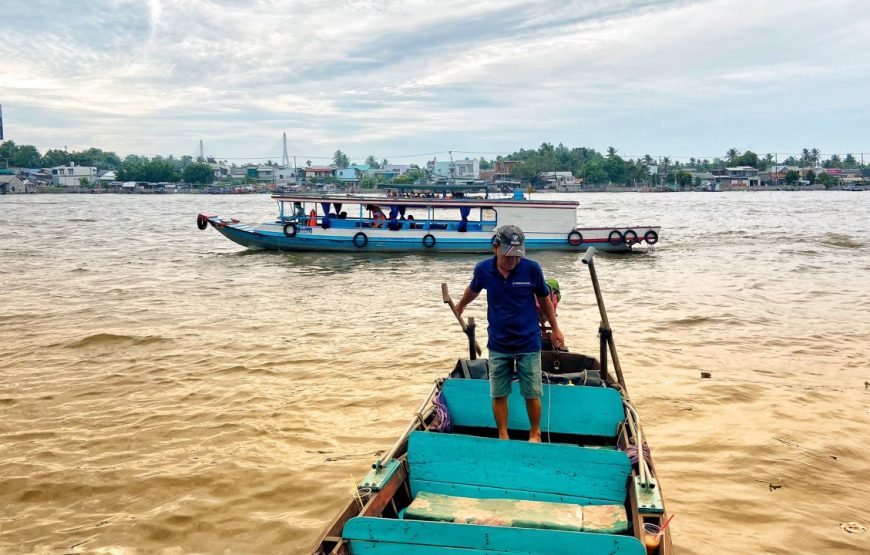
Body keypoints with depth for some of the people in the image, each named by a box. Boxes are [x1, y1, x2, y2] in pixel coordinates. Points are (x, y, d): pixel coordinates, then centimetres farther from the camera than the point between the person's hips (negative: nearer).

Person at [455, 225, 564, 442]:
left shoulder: (532, 269, -14)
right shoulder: (483, 269, -10)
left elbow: (544, 299, 3)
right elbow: (473, 290, 14)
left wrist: (555, 329, 11)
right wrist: (460, 306, 32)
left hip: (528, 344, -1)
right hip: (498, 345, 2)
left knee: (532, 394, 6)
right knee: (498, 394, 8)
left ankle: (535, 434, 28)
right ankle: (503, 437, 25)